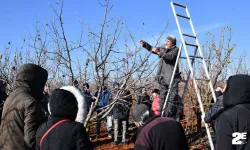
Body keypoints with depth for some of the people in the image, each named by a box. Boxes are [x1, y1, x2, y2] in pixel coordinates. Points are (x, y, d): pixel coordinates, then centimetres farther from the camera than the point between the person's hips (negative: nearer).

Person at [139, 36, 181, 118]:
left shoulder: (175, 50, -5)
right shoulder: (163, 48, 14)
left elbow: (170, 57, -24)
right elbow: (152, 49, 28)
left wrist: (159, 52, -32)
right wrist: (145, 44, 15)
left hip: (172, 78, -7)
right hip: (163, 77, 7)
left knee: (171, 98, -8)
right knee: (163, 97, 9)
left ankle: (169, 116, -8)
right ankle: (163, 115, 14)